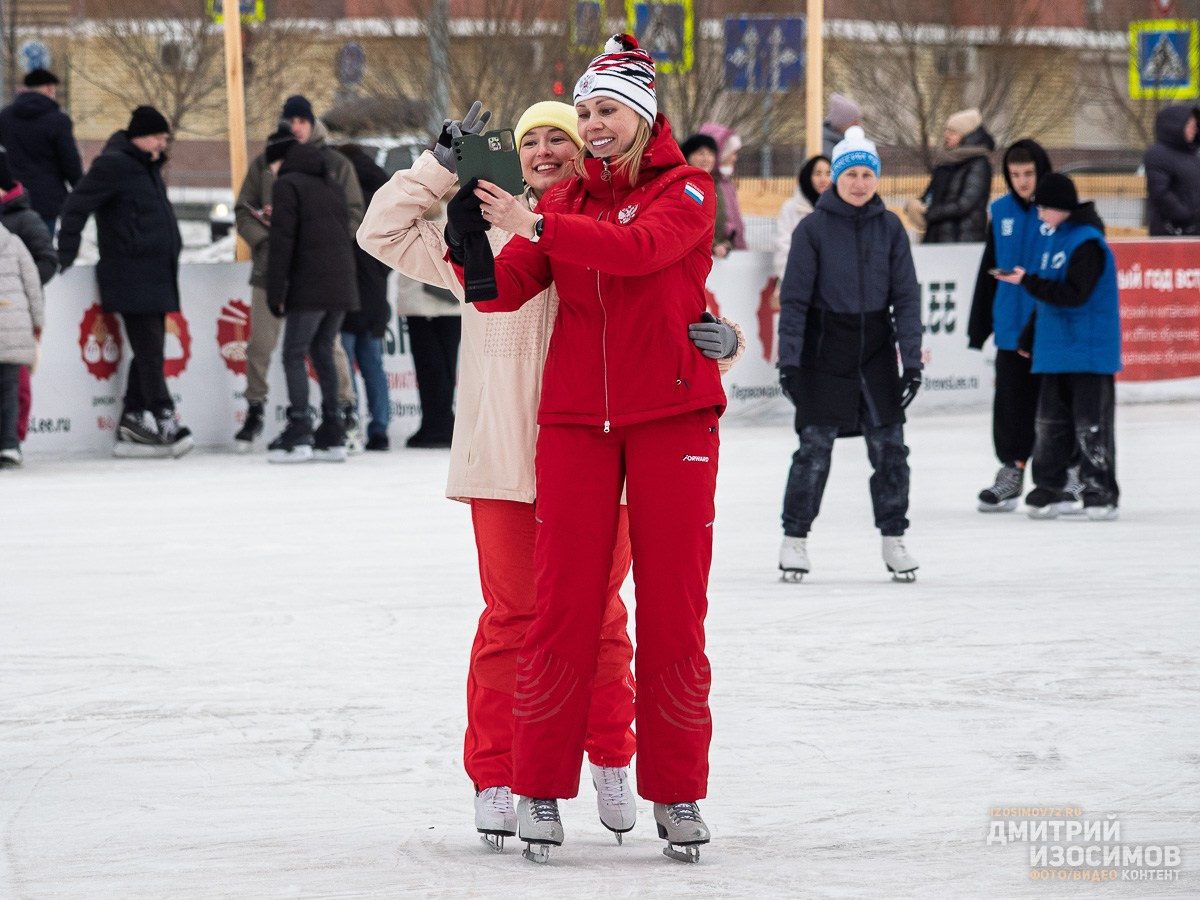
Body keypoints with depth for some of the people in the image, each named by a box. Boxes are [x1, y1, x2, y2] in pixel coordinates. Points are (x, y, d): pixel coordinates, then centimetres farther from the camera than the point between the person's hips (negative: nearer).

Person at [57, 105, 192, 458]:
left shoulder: (148, 167, 19)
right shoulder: (113, 165, -8)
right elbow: (76, 206, -8)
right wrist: (66, 255, -7)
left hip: (156, 278, 9)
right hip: (131, 279, -9)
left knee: (149, 350, 8)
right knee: (149, 350, -13)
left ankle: (133, 422, 11)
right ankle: (165, 421, -17)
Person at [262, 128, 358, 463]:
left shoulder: (287, 185, -5)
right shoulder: (331, 186, 19)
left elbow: (282, 241, -11)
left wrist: (275, 293, -10)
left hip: (309, 285, -7)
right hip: (341, 285, 7)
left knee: (295, 354, -3)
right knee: (323, 353, 13)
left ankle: (299, 433, -13)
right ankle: (333, 435, 10)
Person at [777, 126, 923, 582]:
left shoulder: (890, 228, 1)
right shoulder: (813, 228, -7)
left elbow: (906, 296, 2)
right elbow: (794, 299, -5)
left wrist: (912, 358, -4)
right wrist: (788, 359, -11)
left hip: (876, 351, 3)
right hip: (824, 351, -3)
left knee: (889, 446, 2)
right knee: (815, 446, -4)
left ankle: (893, 539, 14)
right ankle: (794, 539, 9)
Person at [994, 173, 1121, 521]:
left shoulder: (1087, 244, -15)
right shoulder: (1054, 238, 13)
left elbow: (1075, 294, -23)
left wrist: (1029, 281, -25)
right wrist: (1030, 335, 24)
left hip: (1089, 352, -9)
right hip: (1056, 348, 9)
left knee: (1091, 425, -7)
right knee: (1050, 423, 10)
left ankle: (1101, 493, -2)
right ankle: (1047, 489, 16)